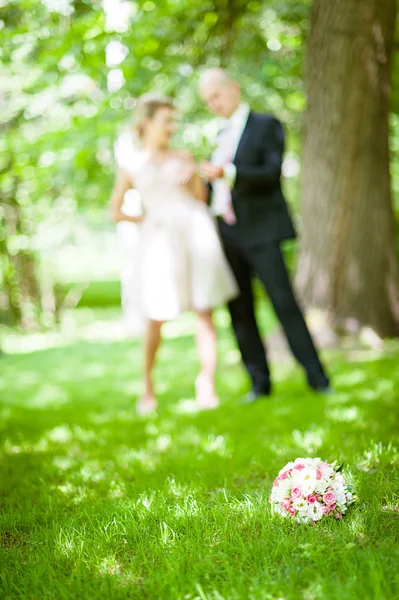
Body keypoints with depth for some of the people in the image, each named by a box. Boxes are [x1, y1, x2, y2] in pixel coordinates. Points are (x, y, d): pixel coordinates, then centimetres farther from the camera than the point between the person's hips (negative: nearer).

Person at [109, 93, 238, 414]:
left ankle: (207, 382, 4)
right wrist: (146, 219, 5)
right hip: (161, 240, -1)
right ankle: (148, 387, 19)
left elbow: (202, 198, 13)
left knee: (205, 312, -3)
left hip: (196, 232, 2)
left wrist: (191, 181, -5)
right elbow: (116, 213, 14)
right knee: (156, 318, 1)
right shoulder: (132, 168, 10)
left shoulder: (183, 157, 14)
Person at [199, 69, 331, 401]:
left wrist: (227, 172, -25)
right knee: (240, 311, 4)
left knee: (285, 302, -8)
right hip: (228, 234, 7)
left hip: (261, 230, -6)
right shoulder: (223, 135, 21)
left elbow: (271, 174, -14)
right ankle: (260, 382, 10)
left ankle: (317, 377, -2)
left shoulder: (267, 125, 0)